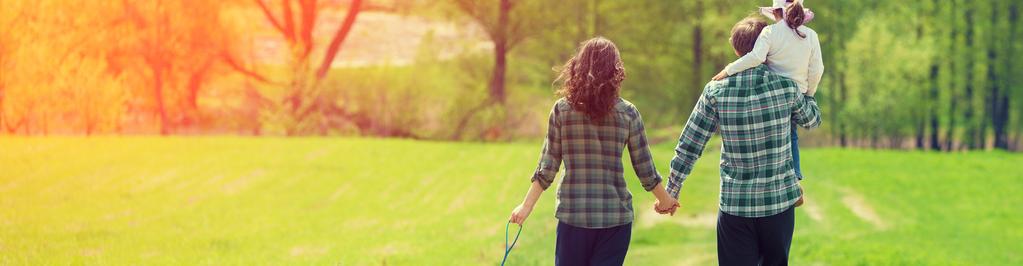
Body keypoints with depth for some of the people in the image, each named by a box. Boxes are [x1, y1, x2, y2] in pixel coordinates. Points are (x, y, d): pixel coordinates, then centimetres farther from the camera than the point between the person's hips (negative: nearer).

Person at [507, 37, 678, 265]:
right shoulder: (627, 113, -2)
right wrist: (664, 199, 21)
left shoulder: (562, 109, -2)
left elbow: (547, 167, -2)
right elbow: (645, 169, 4)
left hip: (572, 214, 0)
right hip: (616, 216, 0)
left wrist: (526, 206, 6)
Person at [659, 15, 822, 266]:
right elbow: (812, 120, 15)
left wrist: (671, 192, 6)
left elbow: (688, 147, -4)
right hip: (779, 200, 1)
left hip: (735, 205, -1)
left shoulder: (716, 91, -6)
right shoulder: (786, 87, -6)